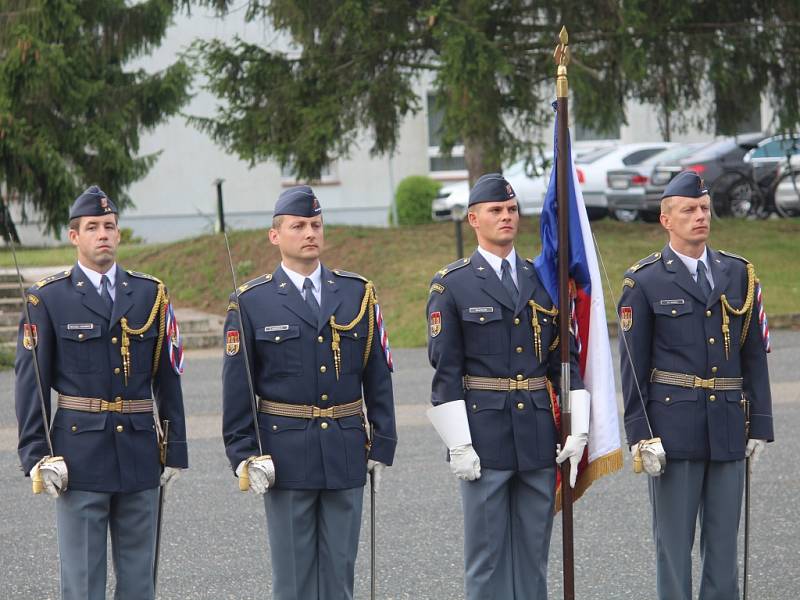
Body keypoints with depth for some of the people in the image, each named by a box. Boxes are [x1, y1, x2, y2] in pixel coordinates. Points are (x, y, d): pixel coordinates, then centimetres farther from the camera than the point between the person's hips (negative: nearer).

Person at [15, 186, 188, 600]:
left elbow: (167, 378, 9)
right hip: (79, 454, -3)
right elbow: (30, 384, -2)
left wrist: (175, 450, 5)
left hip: (140, 454, 3)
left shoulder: (150, 294, 7)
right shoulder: (48, 299, -1)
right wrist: (37, 456, -8)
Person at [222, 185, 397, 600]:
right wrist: (245, 457, -5)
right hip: (285, 454, -2)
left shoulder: (358, 294, 7)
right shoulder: (251, 303, 0)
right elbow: (237, 389, 0)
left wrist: (381, 448, 5)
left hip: (346, 454, 2)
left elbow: (378, 378, 9)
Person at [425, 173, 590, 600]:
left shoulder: (543, 280, 11)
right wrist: (459, 445, -11)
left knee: (534, 553, 8)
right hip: (484, 435, -4)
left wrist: (577, 430, 2)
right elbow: (445, 371, -5)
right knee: (487, 555, 2)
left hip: (539, 437, 4)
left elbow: (566, 359, 11)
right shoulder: (452, 285, -1)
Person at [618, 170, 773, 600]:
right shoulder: (644, 282, -1)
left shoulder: (738, 274, 9)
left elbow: (754, 355, 11)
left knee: (723, 539, 7)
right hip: (673, 429, -3)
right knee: (673, 540, 2)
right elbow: (633, 366, -2)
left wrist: (760, 424, 6)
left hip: (729, 429, 3)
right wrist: (640, 434, -7)